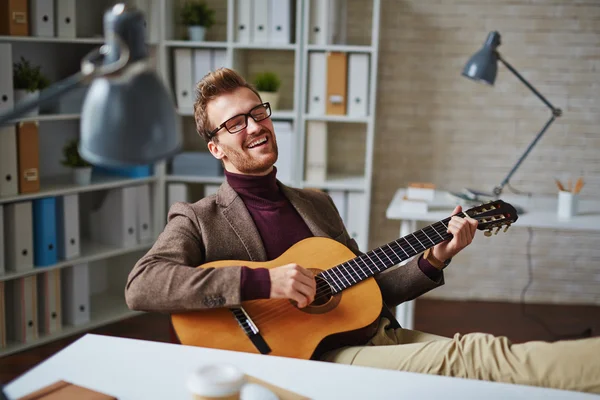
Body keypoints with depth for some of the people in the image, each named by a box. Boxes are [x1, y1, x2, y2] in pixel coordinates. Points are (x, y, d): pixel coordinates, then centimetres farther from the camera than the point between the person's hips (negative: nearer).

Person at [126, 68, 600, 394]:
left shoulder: (317, 203, 20)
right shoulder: (196, 220, 2)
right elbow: (142, 286, -16)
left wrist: (433, 260, 7)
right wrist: (261, 282, -23)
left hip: (375, 337, 7)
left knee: (478, 348, -22)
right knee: (457, 358, -28)